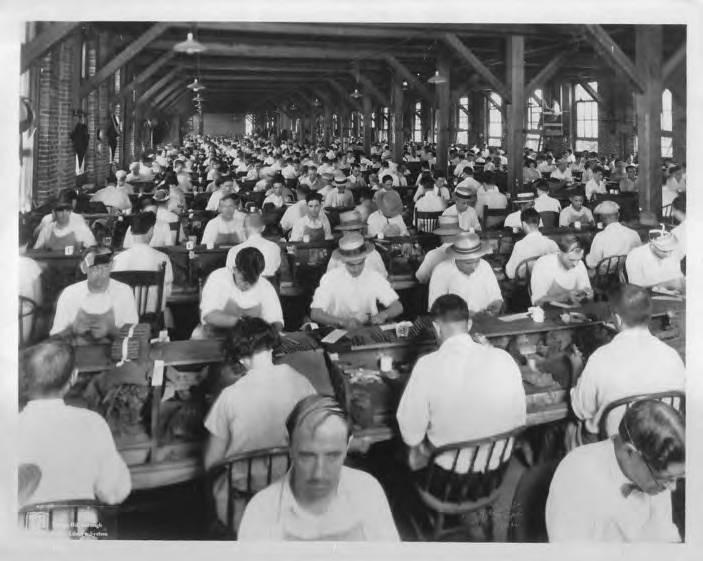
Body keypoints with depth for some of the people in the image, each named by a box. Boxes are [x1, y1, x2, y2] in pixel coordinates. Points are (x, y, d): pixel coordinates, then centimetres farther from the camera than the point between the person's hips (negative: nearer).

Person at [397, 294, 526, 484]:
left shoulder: (427, 366, -24)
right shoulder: (504, 359, -16)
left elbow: (410, 435, -16)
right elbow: (519, 420, -4)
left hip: (446, 474, -3)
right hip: (495, 471, 3)